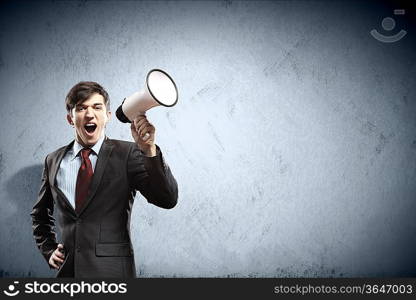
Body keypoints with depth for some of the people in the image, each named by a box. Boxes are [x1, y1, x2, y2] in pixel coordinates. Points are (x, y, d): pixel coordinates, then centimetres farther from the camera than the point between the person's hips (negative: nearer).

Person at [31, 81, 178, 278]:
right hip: (67, 270, 3)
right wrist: (49, 250, 9)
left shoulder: (127, 153, -6)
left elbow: (168, 199, -18)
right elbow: (40, 214, 22)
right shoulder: (53, 161, 7)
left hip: (111, 269, -3)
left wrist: (148, 150, -28)